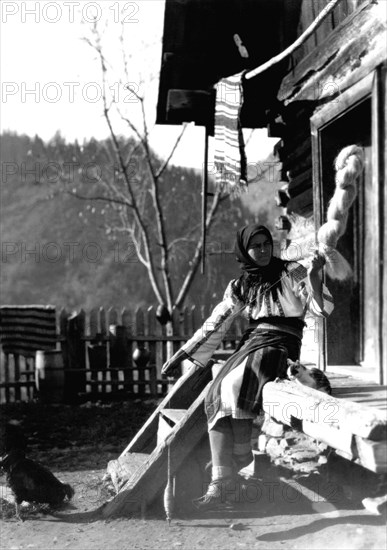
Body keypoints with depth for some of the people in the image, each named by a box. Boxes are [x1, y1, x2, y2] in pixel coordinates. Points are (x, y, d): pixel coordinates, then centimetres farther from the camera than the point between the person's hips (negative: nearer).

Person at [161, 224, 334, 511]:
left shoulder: (291, 273, 4)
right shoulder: (241, 286, 17)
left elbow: (322, 307, -5)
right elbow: (215, 326, 18)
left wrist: (314, 274, -21)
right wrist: (181, 355, 14)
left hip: (280, 345, -4)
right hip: (250, 344, 4)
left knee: (234, 386, -32)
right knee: (216, 398, -21)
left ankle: (241, 463, -21)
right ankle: (219, 486, -25)